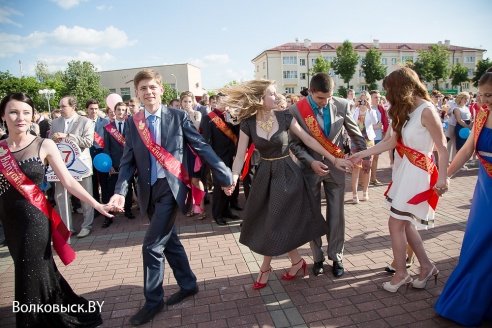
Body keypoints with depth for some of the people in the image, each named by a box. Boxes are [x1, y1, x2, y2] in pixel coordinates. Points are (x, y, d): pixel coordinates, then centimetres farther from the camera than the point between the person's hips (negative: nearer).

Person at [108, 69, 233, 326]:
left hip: (172, 187, -5)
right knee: (169, 240, 16)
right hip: (149, 191, 5)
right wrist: (120, 191, -11)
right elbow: (128, 161, 4)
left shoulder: (178, 116, -4)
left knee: (152, 245, -4)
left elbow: (202, 147, -4)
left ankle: (153, 300, 18)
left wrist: (225, 176, -5)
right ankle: (188, 285, 37)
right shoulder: (132, 123, 5)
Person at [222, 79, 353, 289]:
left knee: (277, 223, 1)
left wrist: (333, 159, -4)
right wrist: (233, 179, -24)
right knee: (268, 223, 9)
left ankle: (266, 268, 23)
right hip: (265, 175, 3)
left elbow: (308, 140, -3)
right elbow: (240, 156, -8)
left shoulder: (284, 117, -9)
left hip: (287, 174, -2)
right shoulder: (248, 124, -6)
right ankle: (296, 261, 31)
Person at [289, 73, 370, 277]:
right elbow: (294, 143, -8)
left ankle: (336, 257, 26)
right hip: (310, 169, -1)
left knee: (336, 215, 8)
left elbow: (355, 133, 8)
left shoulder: (342, 105, -5)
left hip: (336, 167, 1)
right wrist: (311, 162, -20)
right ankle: (317, 258, 27)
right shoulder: (296, 110, -11)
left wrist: (365, 156, 13)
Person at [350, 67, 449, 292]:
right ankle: (426, 267, 29)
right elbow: (393, 141, 9)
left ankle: (401, 273, 18)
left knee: (396, 222, -1)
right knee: (405, 222, 13)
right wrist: (363, 154, 7)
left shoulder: (426, 111, -16)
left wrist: (442, 179, -14)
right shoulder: (407, 110, 9)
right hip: (404, 170, 8)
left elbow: (443, 147, -14)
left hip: (416, 172, -8)